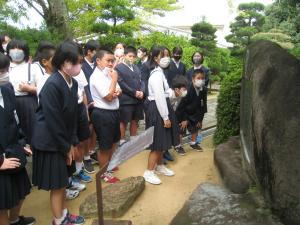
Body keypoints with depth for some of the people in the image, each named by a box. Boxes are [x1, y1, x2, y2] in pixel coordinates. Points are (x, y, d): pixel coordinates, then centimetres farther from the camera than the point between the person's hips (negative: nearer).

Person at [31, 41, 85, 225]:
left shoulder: (73, 83, -1)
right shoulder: (52, 85, -25)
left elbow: (72, 116, 5)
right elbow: (53, 121, -22)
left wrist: (72, 143, 5)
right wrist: (65, 148, -13)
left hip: (63, 141, 7)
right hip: (51, 143, -7)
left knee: (63, 181, 21)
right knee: (57, 184, 8)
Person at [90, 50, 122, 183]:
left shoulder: (109, 74, 6)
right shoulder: (97, 77, -18)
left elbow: (117, 91, 16)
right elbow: (108, 97, -22)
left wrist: (118, 92, -8)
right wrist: (114, 79, -16)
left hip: (114, 111, 9)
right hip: (103, 114, -9)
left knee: (114, 141, 24)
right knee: (104, 146, 7)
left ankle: (108, 164, 47)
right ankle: (104, 173, 26)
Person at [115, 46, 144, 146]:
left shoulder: (136, 67, 15)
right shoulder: (119, 68, -5)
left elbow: (141, 81, 13)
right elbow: (121, 84, -14)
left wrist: (141, 91, -7)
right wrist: (134, 93, -16)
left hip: (138, 99, 6)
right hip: (126, 100, -6)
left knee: (135, 121, 13)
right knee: (123, 121, 4)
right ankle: (122, 141, 16)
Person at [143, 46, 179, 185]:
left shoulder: (158, 72, 13)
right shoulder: (157, 74, -19)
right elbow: (159, 97, -23)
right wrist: (166, 117, -21)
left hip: (160, 107, 10)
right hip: (157, 109, -10)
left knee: (162, 140, 19)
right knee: (157, 142, -3)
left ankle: (159, 166, 34)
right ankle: (149, 172, 8)